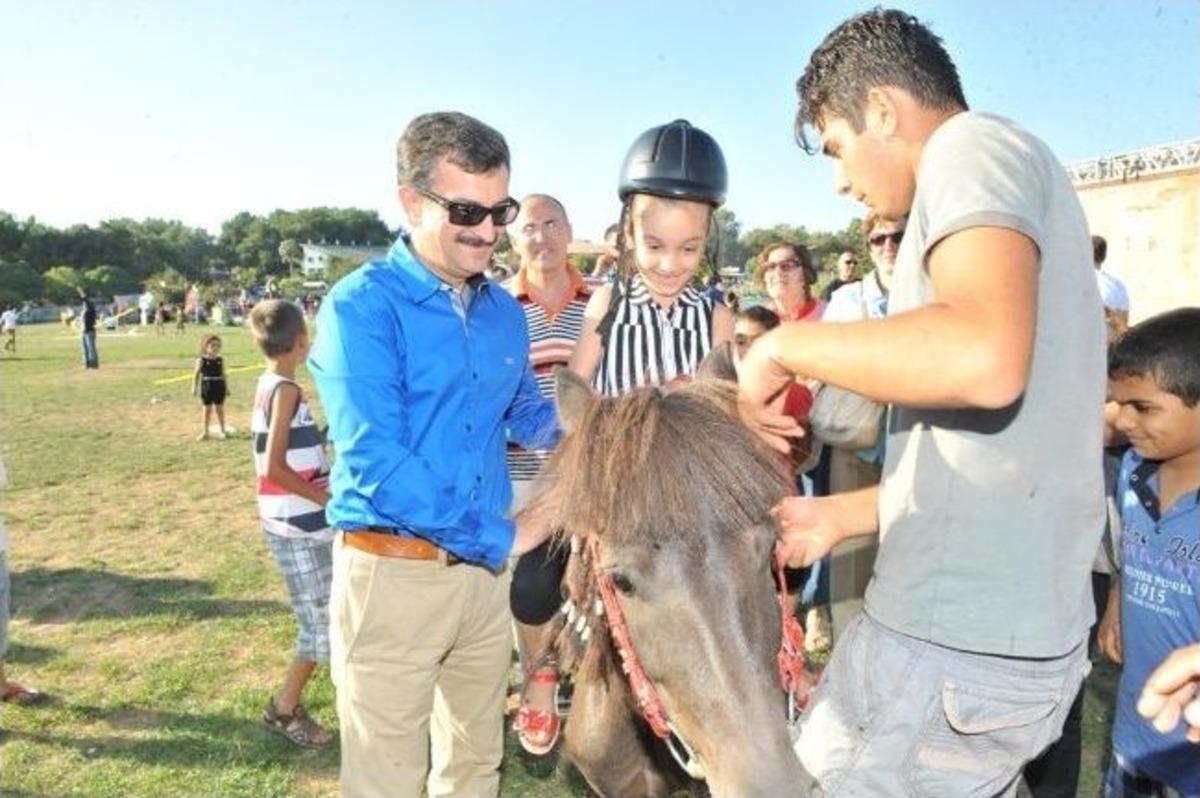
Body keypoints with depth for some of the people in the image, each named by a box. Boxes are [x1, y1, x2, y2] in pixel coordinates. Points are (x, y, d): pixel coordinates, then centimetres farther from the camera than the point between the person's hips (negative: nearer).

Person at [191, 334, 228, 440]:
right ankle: (205, 432, 18)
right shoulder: (201, 360, -7)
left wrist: (227, 387, 9)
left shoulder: (220, 360, 1)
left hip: (219, 386, 2)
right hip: (206, 386, -2)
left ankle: (222, 430, 21)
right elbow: (196, 374, -3)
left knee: (219, 409, 10)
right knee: (207, 409, 8)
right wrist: (194, 387, -6)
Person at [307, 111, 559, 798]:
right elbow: (374, 462, -22)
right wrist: (501, 536, -16)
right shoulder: (362, 306, -14)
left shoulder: (506, 311, 7)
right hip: (391, 574, -6)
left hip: (484, 573, 6)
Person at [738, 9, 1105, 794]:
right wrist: (842, 515, 19)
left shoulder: (973, 146, -10)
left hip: (957, 640, -9)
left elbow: (984, 360, -32)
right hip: (1016, 628, 9)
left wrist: (786, 345, -17)